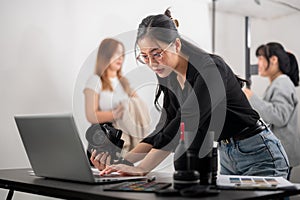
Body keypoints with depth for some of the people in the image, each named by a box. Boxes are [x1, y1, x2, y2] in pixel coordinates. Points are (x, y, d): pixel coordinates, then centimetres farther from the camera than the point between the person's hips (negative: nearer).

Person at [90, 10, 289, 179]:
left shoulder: (210, 69, -25)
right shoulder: (169, 79, -1)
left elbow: (185, 124, -34)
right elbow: (164, 129, -2)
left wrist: (141, 168, -36)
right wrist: (123, 160, -15)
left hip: (259, 154, -7)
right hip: (226, 155, 7)